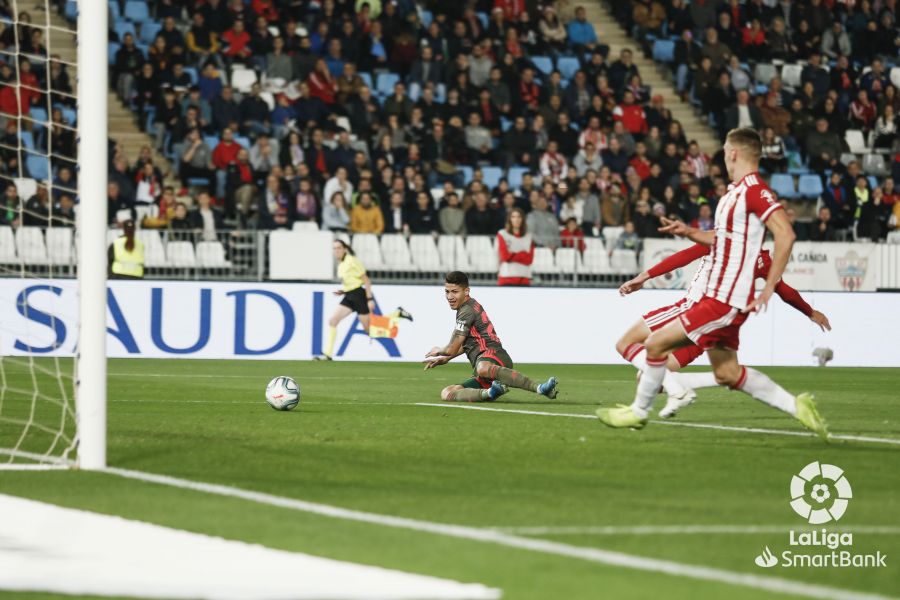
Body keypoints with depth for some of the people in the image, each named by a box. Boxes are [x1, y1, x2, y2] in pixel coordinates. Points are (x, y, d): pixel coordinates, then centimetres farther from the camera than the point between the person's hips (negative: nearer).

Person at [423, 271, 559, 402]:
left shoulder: (467, 311, -4)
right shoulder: (471, 305, 27)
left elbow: (452, 349, -3)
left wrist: (438, 350, 18)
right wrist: (445, 358, 42)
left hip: (493, 354, -10)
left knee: (483, 369, -48)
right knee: (446, 393, -5)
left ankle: (540, 388, -50)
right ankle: (490, 393, -30)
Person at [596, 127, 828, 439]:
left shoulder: (754, 189, -16)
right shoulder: (735, 192, 15)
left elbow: (785, 235, -25)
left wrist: (769, 288, -25)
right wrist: (688, 232, 16)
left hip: (725, 299, -10)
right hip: (718, 294, 10)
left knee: (656, 343, -5)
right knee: (727, 374, 12)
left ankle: (639, 411, 11)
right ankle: (796, 406, 15)